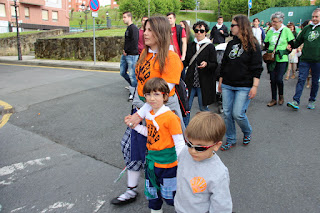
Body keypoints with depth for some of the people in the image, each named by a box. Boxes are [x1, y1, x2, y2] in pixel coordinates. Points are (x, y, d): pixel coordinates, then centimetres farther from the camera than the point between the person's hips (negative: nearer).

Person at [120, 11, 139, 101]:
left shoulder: (134, 28, -12)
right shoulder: (128, 28, 17)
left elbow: (134, 42, -20)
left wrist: (126, 51, -14)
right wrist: (124, 50, 9)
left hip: (132, 55, -10)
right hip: (125, 55, 10)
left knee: (132, 75, -4)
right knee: (122, 72, 14)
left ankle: (133, 93, 6)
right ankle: (133, 85, 31)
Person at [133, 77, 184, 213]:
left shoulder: (170, 117, -22)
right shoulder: (149, 115, 1)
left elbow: (179, 142, -18)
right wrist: (135, 125, 3)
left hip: (167, 163, -7)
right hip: (151, 161, 7)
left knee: (168, 194, 10)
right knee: (151, 192, 22)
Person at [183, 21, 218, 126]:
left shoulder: (210, 47, -2)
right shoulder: (190, 45, 11)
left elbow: (215, 64, -4)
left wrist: (206, 64, -23)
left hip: (204, 82, -3)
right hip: (190, 81, 4)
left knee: (203, 107, 7)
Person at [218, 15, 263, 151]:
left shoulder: (253, 45, -5)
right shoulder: (230, 44, 12)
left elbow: (257, 68, -8)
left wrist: (255, 86, -14)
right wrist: (220, 81, 18)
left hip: (244, 86, -5)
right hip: (227, 85, 6)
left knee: (238, 114, -8)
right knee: (227, 113, 5)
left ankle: (247, 132, 23)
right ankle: (230, 140, 21)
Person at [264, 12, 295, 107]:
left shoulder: (286, 30, 0)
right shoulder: (270, 31, 8)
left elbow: (292, 44, 5)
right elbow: (266, 45, 16)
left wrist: (286, 51, -2)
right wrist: (269, 51, 0)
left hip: (282, 59, -3)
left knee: (279, 79, -10)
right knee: (273, 79, 4)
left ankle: (281, 96, 17)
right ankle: (273, 99, 15)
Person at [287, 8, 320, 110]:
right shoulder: (307, 28, 10)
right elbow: (298, 41, 17)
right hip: (305, 59, 2)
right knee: (301, 79, -7)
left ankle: (312, 101, 22)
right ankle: (296, 101, -11)